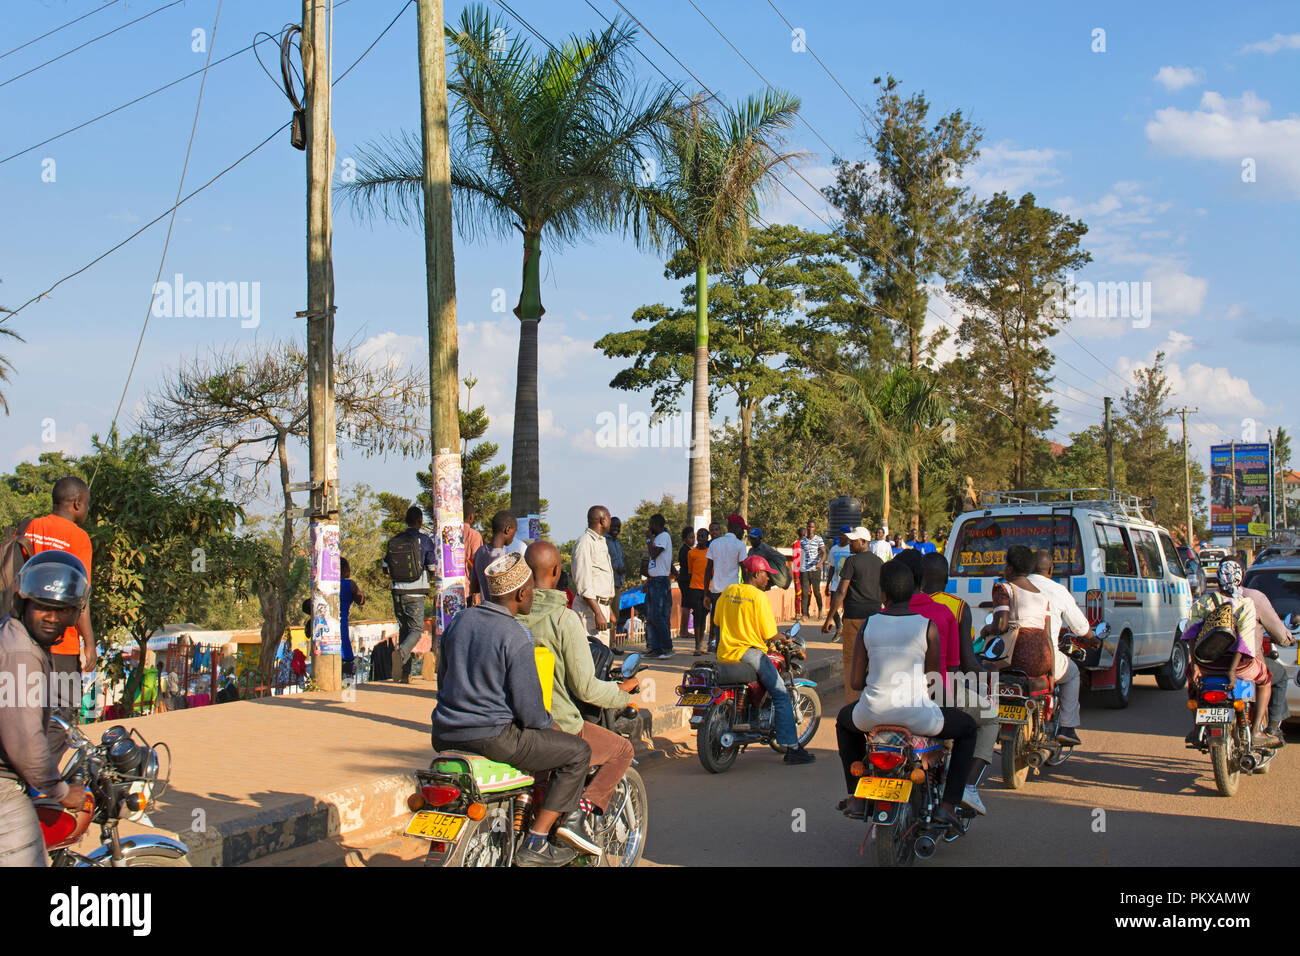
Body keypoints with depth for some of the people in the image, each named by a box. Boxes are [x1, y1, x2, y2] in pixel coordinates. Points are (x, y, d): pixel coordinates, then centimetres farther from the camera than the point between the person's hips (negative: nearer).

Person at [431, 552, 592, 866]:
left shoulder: (459, 621, 6)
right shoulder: (516, 636, -17)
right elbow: (528, 708, -16)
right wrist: (550, 726, 4)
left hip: (446, 734, 9)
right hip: (492, 736, -9)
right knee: (578, 751, 2)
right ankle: (534, 844, 0)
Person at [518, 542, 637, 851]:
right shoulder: (564, 618, -18)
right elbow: (585, 688, -16)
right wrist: (622, 691, 4)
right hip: (555, 726, -7)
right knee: (622, 750, 14)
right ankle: (581, 810, -6)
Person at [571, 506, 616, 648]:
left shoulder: (602, 543, 20)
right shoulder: (584, 542, -11)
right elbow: (583, 583, -18)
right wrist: (598, 613, -22)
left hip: (603, 606, 9)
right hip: (589, 608, -9)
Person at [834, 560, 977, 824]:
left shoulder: (868, 625, 1)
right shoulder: (927, 625, -6)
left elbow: (855, 682, 5)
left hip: (873, 713, 2)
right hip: (917, 715, -2)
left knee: (845, 719, 38)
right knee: (967, 728, 25)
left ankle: (856, 797, 33)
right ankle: (948, 806, 14)